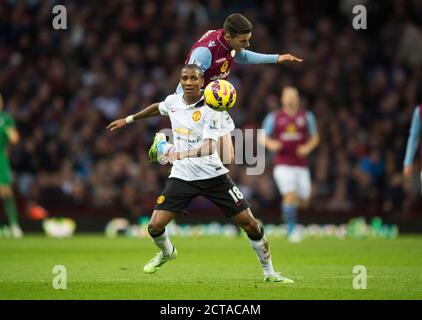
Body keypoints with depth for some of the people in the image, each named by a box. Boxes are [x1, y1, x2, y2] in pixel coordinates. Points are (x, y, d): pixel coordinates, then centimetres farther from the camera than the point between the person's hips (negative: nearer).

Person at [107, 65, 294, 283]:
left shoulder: (210, 110, -15)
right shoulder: (173, 102, 1)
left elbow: (210, 146, -29)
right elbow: (157, 108, 27)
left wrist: (183, 154, -45)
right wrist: (128, 120, 33)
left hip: (213, 175, -3)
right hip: (182, 176, 3)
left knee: (250, 223, -8)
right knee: (155, 226, -9)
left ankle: (269, 273, 13)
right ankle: (167, 252, 27)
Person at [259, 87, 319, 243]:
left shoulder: (306, 116, 7)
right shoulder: (274, 117, 3)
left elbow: (315, 137, 15)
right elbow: (262, 137, 7)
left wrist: (308, 147, -5)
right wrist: (270, 144, -15)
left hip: (301, 165, 3)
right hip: (283, 165, -3)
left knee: (303, 201, 4)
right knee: (291, 195, -21)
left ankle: (287, 211, 39)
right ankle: (292, 228, -9)